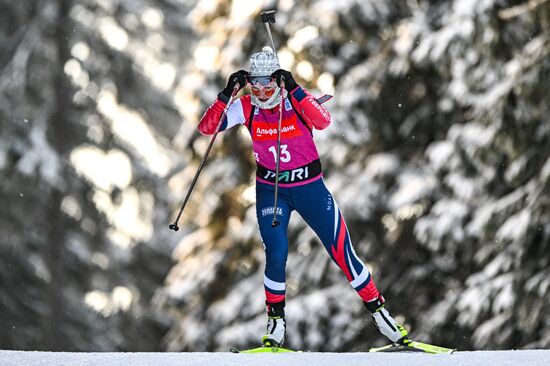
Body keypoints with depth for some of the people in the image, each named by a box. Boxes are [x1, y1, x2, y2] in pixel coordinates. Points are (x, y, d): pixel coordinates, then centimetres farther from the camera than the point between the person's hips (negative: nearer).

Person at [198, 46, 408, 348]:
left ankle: (378, 311, 13)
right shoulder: (246, 108, -8)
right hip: (270, 190, 1)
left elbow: (323, 122, -36)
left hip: (310, 187, -1)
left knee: (341, 252, -2)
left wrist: (294, 90, -43)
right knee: (276, 255, -16)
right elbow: (207, 128, -16)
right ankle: (275, 322, 4)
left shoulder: (297, 99, -16)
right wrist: (226, 94, -28)